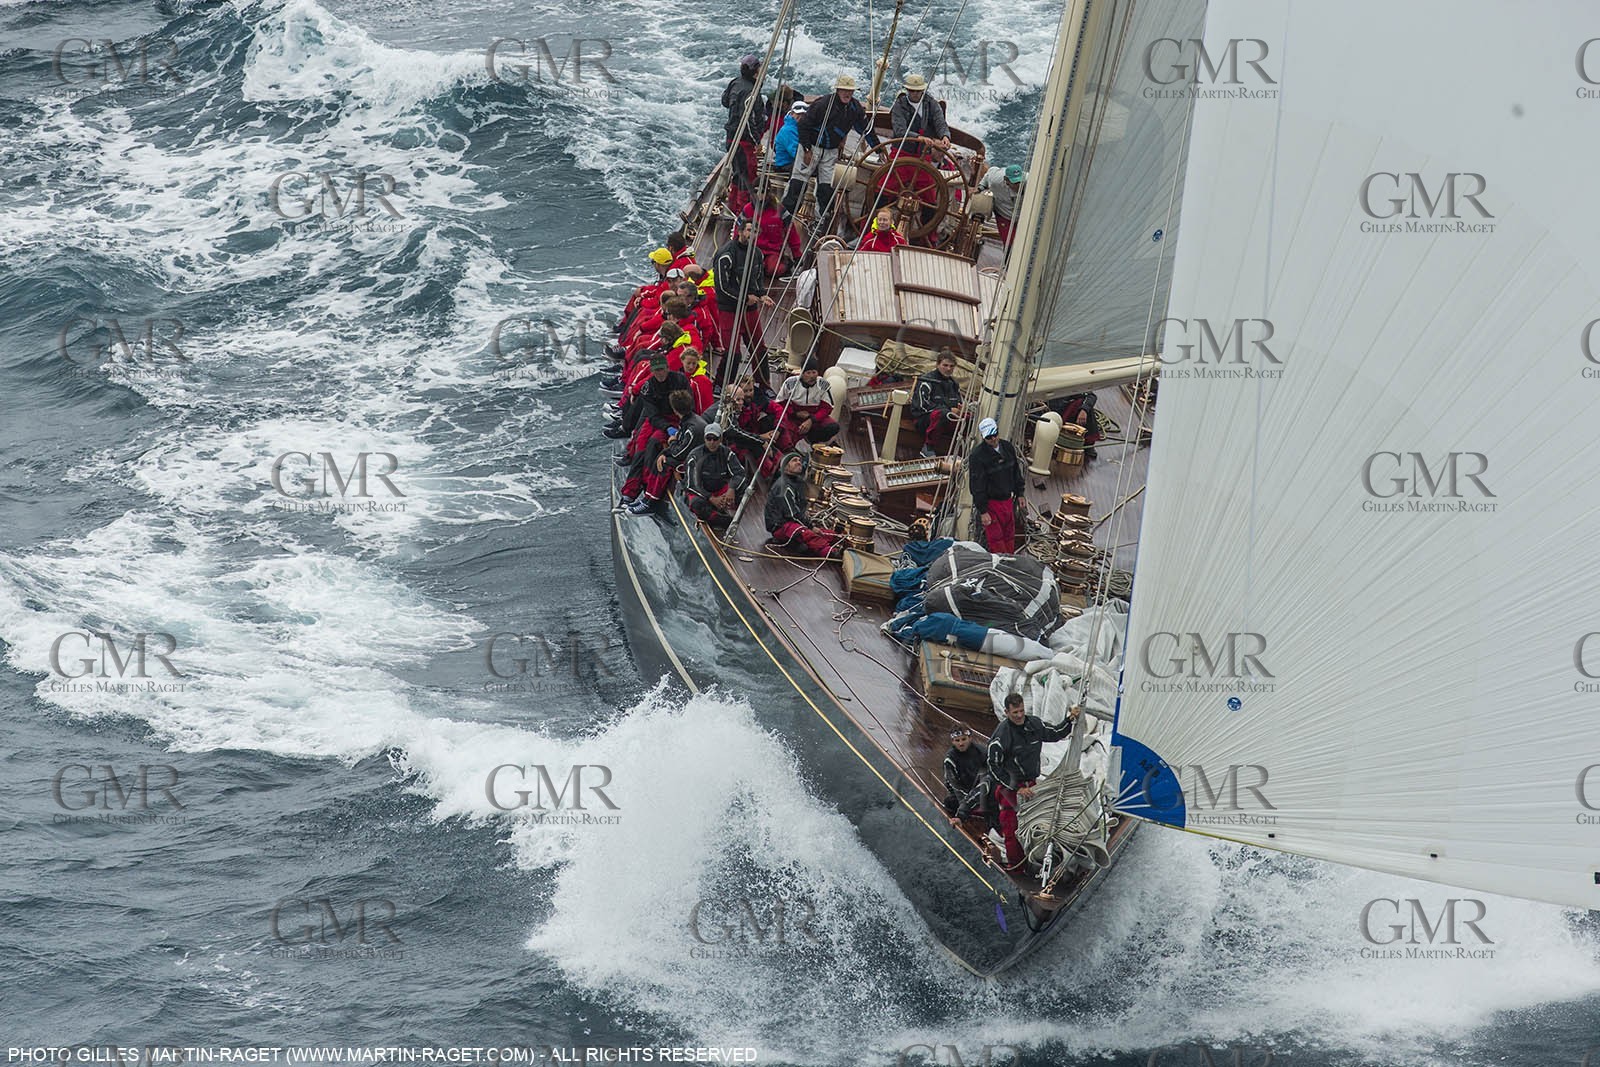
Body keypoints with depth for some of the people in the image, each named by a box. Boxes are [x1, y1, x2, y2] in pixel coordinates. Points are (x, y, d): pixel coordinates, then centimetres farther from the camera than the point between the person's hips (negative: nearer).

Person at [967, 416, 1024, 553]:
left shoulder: (1007, 447, 3)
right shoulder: (977, 456, -18)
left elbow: (1016, 472, 17)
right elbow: (977, 486, -17)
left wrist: (1019, 494, 17)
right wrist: (982, 511, -17)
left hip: (1008, 500, 6)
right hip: (991, 503, -6)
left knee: (1009, 537, 13)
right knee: (996, 539, -5)